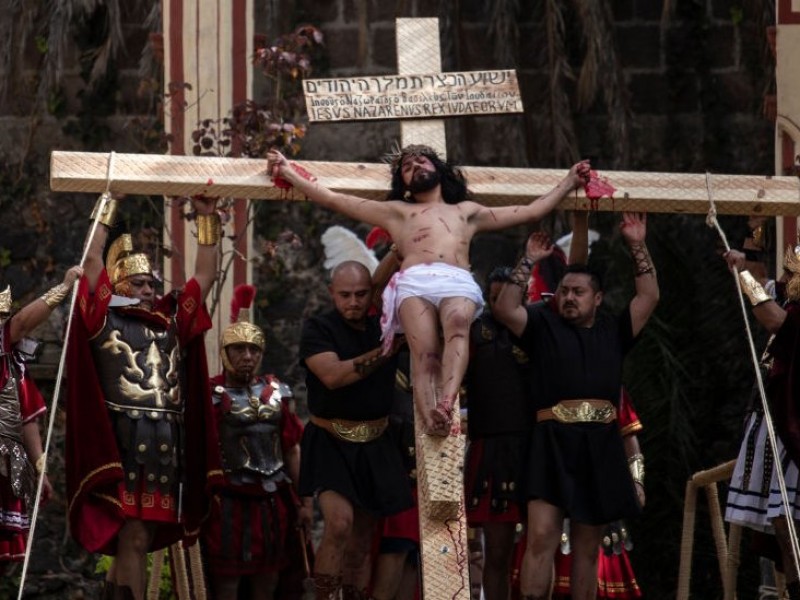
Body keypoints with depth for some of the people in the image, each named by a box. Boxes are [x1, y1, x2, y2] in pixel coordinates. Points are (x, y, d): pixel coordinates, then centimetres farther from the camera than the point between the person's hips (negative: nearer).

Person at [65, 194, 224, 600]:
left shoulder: (172, 320, 17)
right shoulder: (105, 319, 3)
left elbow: (206, 274, 20)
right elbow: (93, 261, -3)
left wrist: (207, 220, 15)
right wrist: (108, 206, 0)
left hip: (166, 445, 6)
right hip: (121, 442, -5)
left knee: (137, 538, 9)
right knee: (133, 537, -10)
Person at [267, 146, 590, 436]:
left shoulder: (467, 211, 40)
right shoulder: (397, 212, 36)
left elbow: (531, 211, 42)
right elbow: (333, 199, 35)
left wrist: (569, 182, 40)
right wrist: (288, 172, 31)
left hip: (458, 282, 0)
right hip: (414, 282, 0)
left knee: (458, 326, -37)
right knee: (424, 353, -30)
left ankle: (447, 401, -58)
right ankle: (430, 418, -51)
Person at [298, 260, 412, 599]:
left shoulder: (383, 329, 6)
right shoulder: (318, 329, -7)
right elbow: (332, 375, -22)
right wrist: (383, 353, -27)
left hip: (375, 447, 5)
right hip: (331, 443, -5)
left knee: (363, 537, 8)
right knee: (340, 521, -23)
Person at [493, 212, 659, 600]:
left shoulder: (613, 331, 17)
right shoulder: (543, 325, 11)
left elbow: (649, 297, 13)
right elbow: (504, 309, -2)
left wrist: (638, 248, 8)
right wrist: (528, 262, -3)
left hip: (600, 448, 3)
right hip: (552, 444, -3)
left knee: (587, 545, 7)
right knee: (542, 536, -15)